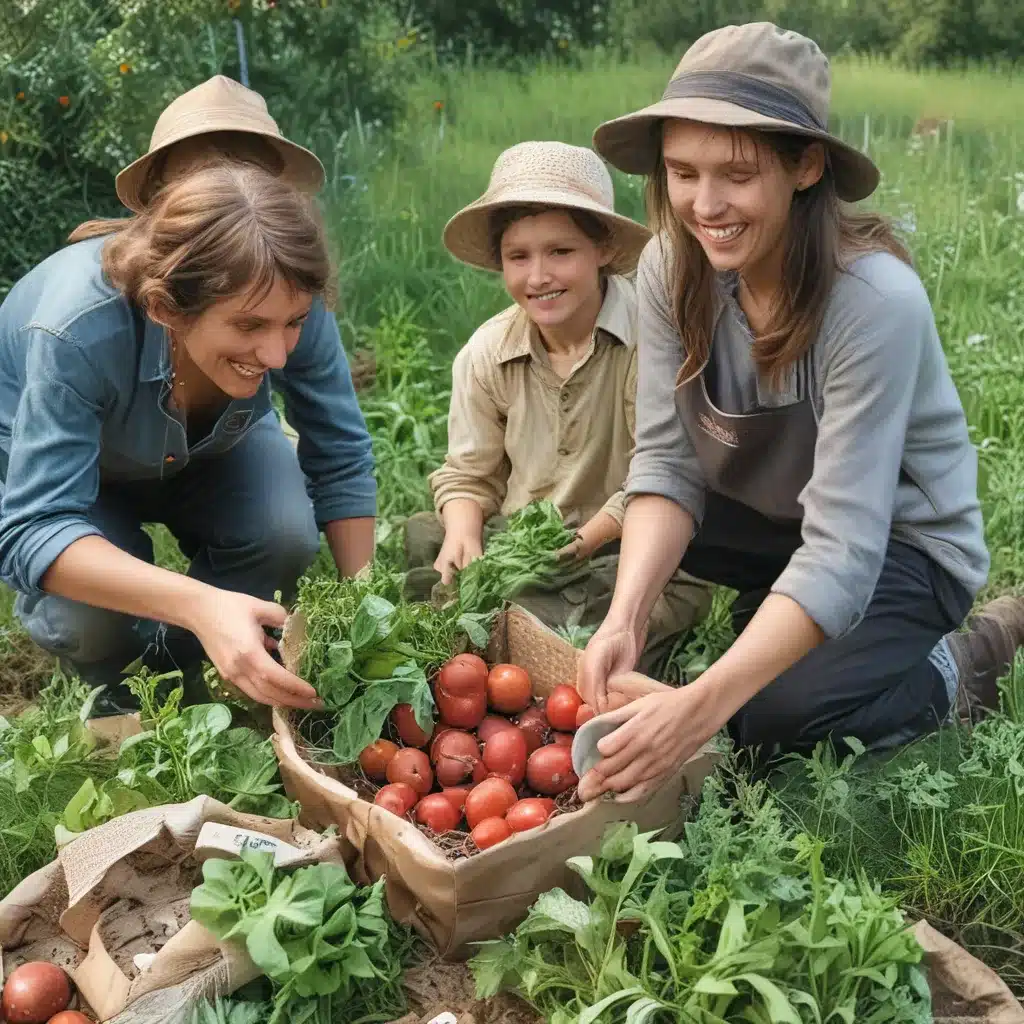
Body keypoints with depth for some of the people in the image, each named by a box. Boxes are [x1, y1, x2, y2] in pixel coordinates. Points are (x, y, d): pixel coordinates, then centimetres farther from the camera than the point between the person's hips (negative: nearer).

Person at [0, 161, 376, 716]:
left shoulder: (287, 302, -32)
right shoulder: (80, 331, -43)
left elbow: (342, 461, -20)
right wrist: (202, 605, -59)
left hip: (205, 448, 3)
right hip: (49, 460, -3)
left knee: (285, 535, -25)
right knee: (91, 618, -29)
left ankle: (173, 668, 5)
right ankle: (111, 691, 10)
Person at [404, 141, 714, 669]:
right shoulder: (485, 354, 0)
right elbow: (468, 474, 8)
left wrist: (582, 542, -25)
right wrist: (464, 534, -15)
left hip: (629, 549, -4)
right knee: (417, 538, -16)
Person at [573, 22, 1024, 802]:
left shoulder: (876, 300, -33)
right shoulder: (673, 270, -15)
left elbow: (843, 549, -36)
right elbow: (667, 462, -16)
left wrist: (702, 705, -46)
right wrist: (625, 617, -34)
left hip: (897, 547, -5)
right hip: (768, 519, 6)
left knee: (765, 723, -24)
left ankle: (955, 671, 3)